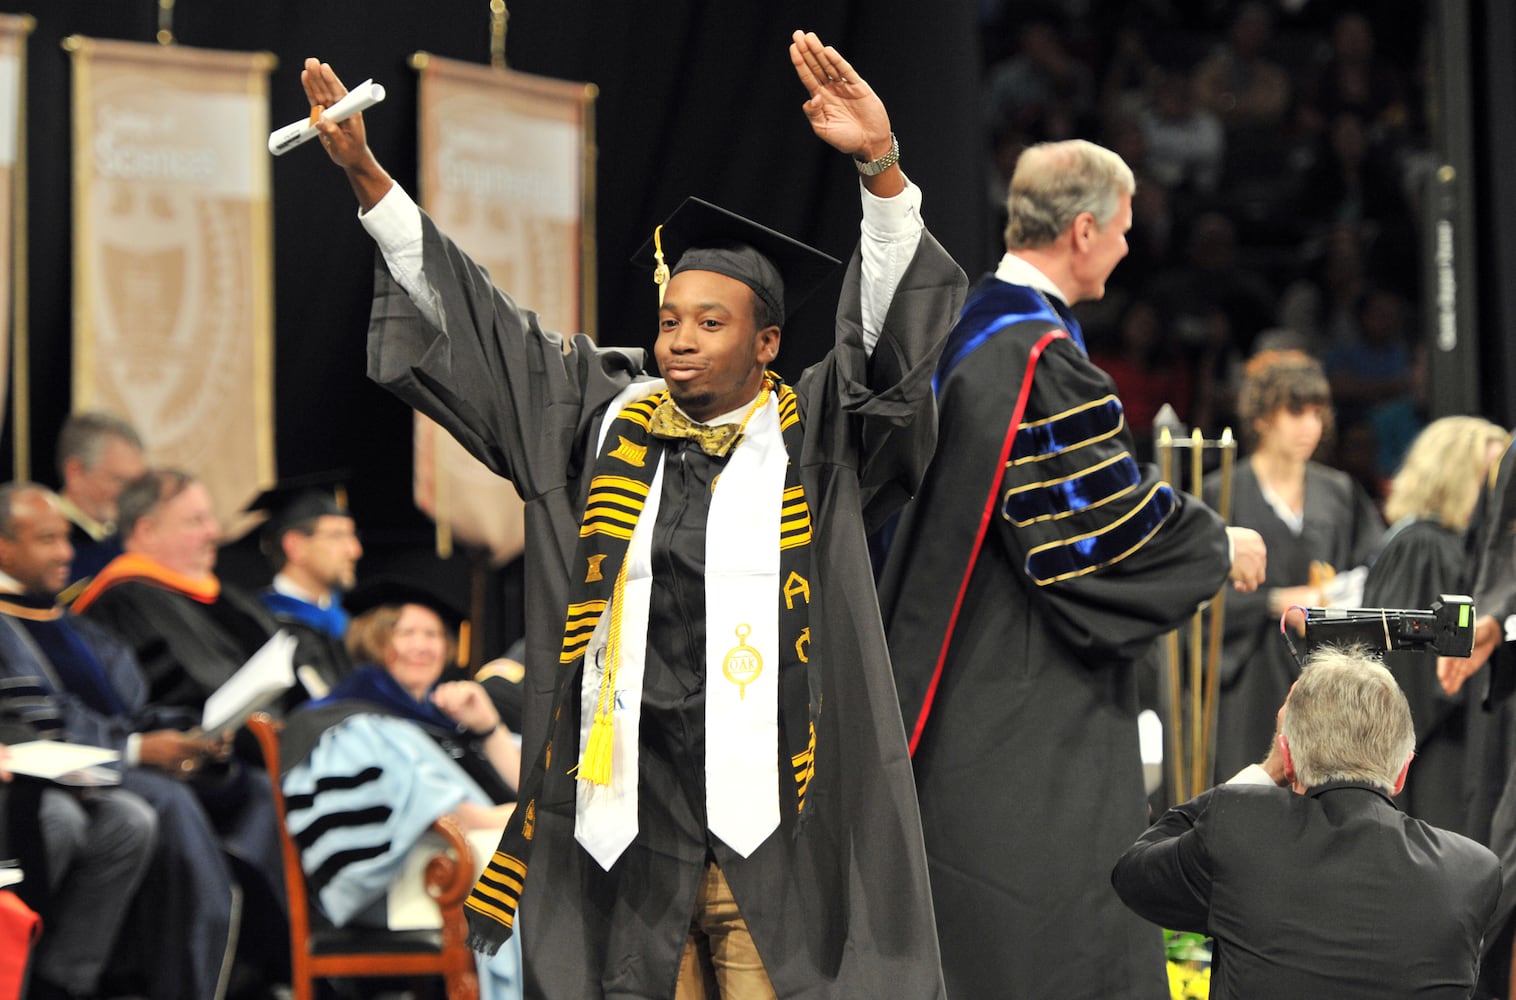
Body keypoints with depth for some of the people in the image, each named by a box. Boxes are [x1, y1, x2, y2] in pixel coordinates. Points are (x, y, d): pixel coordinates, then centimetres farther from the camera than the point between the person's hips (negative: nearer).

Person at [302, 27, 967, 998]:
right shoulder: (607, 420, 12)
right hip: (630, 816, 3)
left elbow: (893, 330, -12)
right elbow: (470, 320, 13)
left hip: (774, 826, -3)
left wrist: (883, 168, -28)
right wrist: (366, 173, 8)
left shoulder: (820, 436, 3)